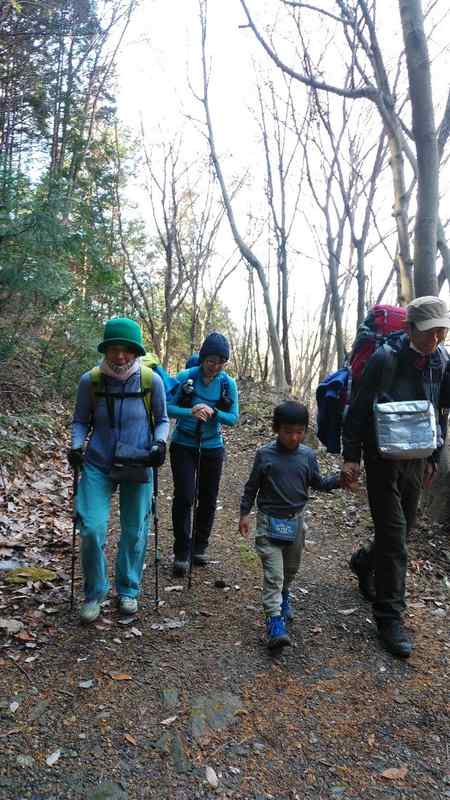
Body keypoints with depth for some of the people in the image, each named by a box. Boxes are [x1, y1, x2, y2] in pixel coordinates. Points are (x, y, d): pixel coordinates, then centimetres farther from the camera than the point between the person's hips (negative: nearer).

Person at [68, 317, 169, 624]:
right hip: (98, 465, 0)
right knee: (92, 529, -8)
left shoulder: (152, 380, -10)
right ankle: (94, 592, 18)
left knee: (135, 531, 11)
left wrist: (160, 442, -14)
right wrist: (77, 445, -13)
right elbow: (81, 421, 5)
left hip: (138, 466, 0)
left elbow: (162, 420, 5)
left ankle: (128, 590, 33)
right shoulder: (90, 380, -9)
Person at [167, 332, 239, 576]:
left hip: (212, 448, 3)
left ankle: (200, 546, 29)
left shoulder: (228, 384, -6)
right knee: (184, 497, -9)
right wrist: (191, 412, -31)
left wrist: (212, 412, -25)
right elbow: (167, 407, -13)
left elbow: (233, 417, -6)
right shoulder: (185, 377, -12)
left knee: (208, 499, 10)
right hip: (183, 446, -2)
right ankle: (181, 552, 4)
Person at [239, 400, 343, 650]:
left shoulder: (308, 455, -3)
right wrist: (244, 513, -3)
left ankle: (283, 596, 48)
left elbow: (318, 484, 7)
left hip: (295, 520, 4)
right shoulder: (264, 454, -11)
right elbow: (252, 486, -2)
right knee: (273, 572, -10)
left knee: (291, 568, 21)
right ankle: (275, 620, -8)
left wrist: (339, 480, -10)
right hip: (269, 520, -4)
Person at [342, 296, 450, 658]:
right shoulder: (385, 359, -17)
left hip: (416, 459, 6)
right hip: (383, 458, -5)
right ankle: (389, 616, 9)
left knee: (403, 528, 16)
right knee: (393, 535, -4)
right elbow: (358, 410, -11)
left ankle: (364, 562, 46)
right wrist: (351, 457, -12)